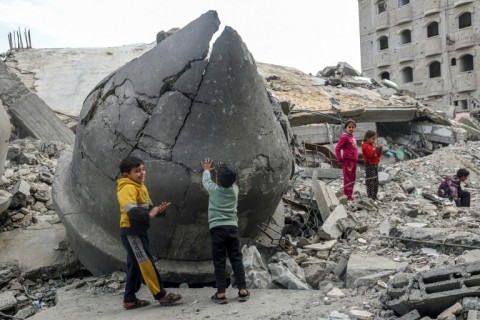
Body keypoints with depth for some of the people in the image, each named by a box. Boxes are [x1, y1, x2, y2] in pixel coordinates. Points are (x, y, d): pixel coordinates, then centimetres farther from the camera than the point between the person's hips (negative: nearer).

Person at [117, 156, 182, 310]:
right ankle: (161, 295, -3)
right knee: (146, 262, -7)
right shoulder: (128, 188, -16)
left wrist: (159, 209, -5)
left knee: (135, 265, 12)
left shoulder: (141, 187, 15)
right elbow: (131, 210, -30)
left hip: (139, 231, 10)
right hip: (131, 232, -10)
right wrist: (149, 215, -25)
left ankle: (130, 300, 19)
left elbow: (148, 207, 14)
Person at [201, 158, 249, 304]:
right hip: (232, 227, 3)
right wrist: (226, 172, 45)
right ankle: (242, 290, 7)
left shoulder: (213, 189, -1)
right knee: (236, 259, 7)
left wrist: (207, 169, 39)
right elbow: (229, 182, 29)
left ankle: (221, 293, 0)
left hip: (217, 228, -3)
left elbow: (205, 180, 20)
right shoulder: (235, 189, 6)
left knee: (219, 261, 0)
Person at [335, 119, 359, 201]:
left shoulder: (354, 137, 14)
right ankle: (347, 195, 1)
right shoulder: (344, 137, -10)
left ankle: (350, 194, 25)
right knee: (347, 178, -3)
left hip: (354, 160, 8)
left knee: (353, 178, 15)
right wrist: (340, 159, -14)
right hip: (347, 160, -8)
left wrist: (356, 158, 14)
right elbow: (337, 148, -12)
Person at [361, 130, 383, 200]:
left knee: (376, 181, 12)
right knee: (370, 181, -10)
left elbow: (378, 155, 20)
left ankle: (374, 196, 18)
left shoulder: (372, 145, 20)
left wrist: (380, 150, 3)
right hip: (369, 165, -10)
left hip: (375, 165, 10)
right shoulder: (366, 146, -8)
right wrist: (375, 149, -21)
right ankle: (370, 196, -9)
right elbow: (370, 154, -21)